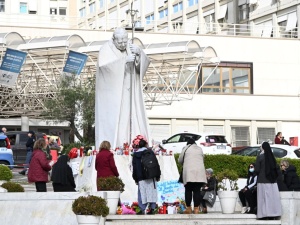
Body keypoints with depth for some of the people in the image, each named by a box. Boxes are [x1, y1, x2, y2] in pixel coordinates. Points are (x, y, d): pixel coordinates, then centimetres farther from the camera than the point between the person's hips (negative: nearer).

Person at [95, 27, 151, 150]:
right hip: (112, 92, -5)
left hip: (128, 92, 5)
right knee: (112, 120, -11)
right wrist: (124, 60, -26)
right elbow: (104, 65, -22)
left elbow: (145, 63, 5)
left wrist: (139, 53, -16)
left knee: (129, 117, -1)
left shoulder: (130, 48, 10)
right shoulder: (106, 49, -5)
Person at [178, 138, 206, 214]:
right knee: (197, 190, 1)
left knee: (188, 190, 3)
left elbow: (180, 160, 11)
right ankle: (196, 209, -3)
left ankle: (188, 208, 2)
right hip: (199, 171, 2)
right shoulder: (200, 149, 18)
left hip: (189, 171, -2)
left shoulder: (186, 148, 9)